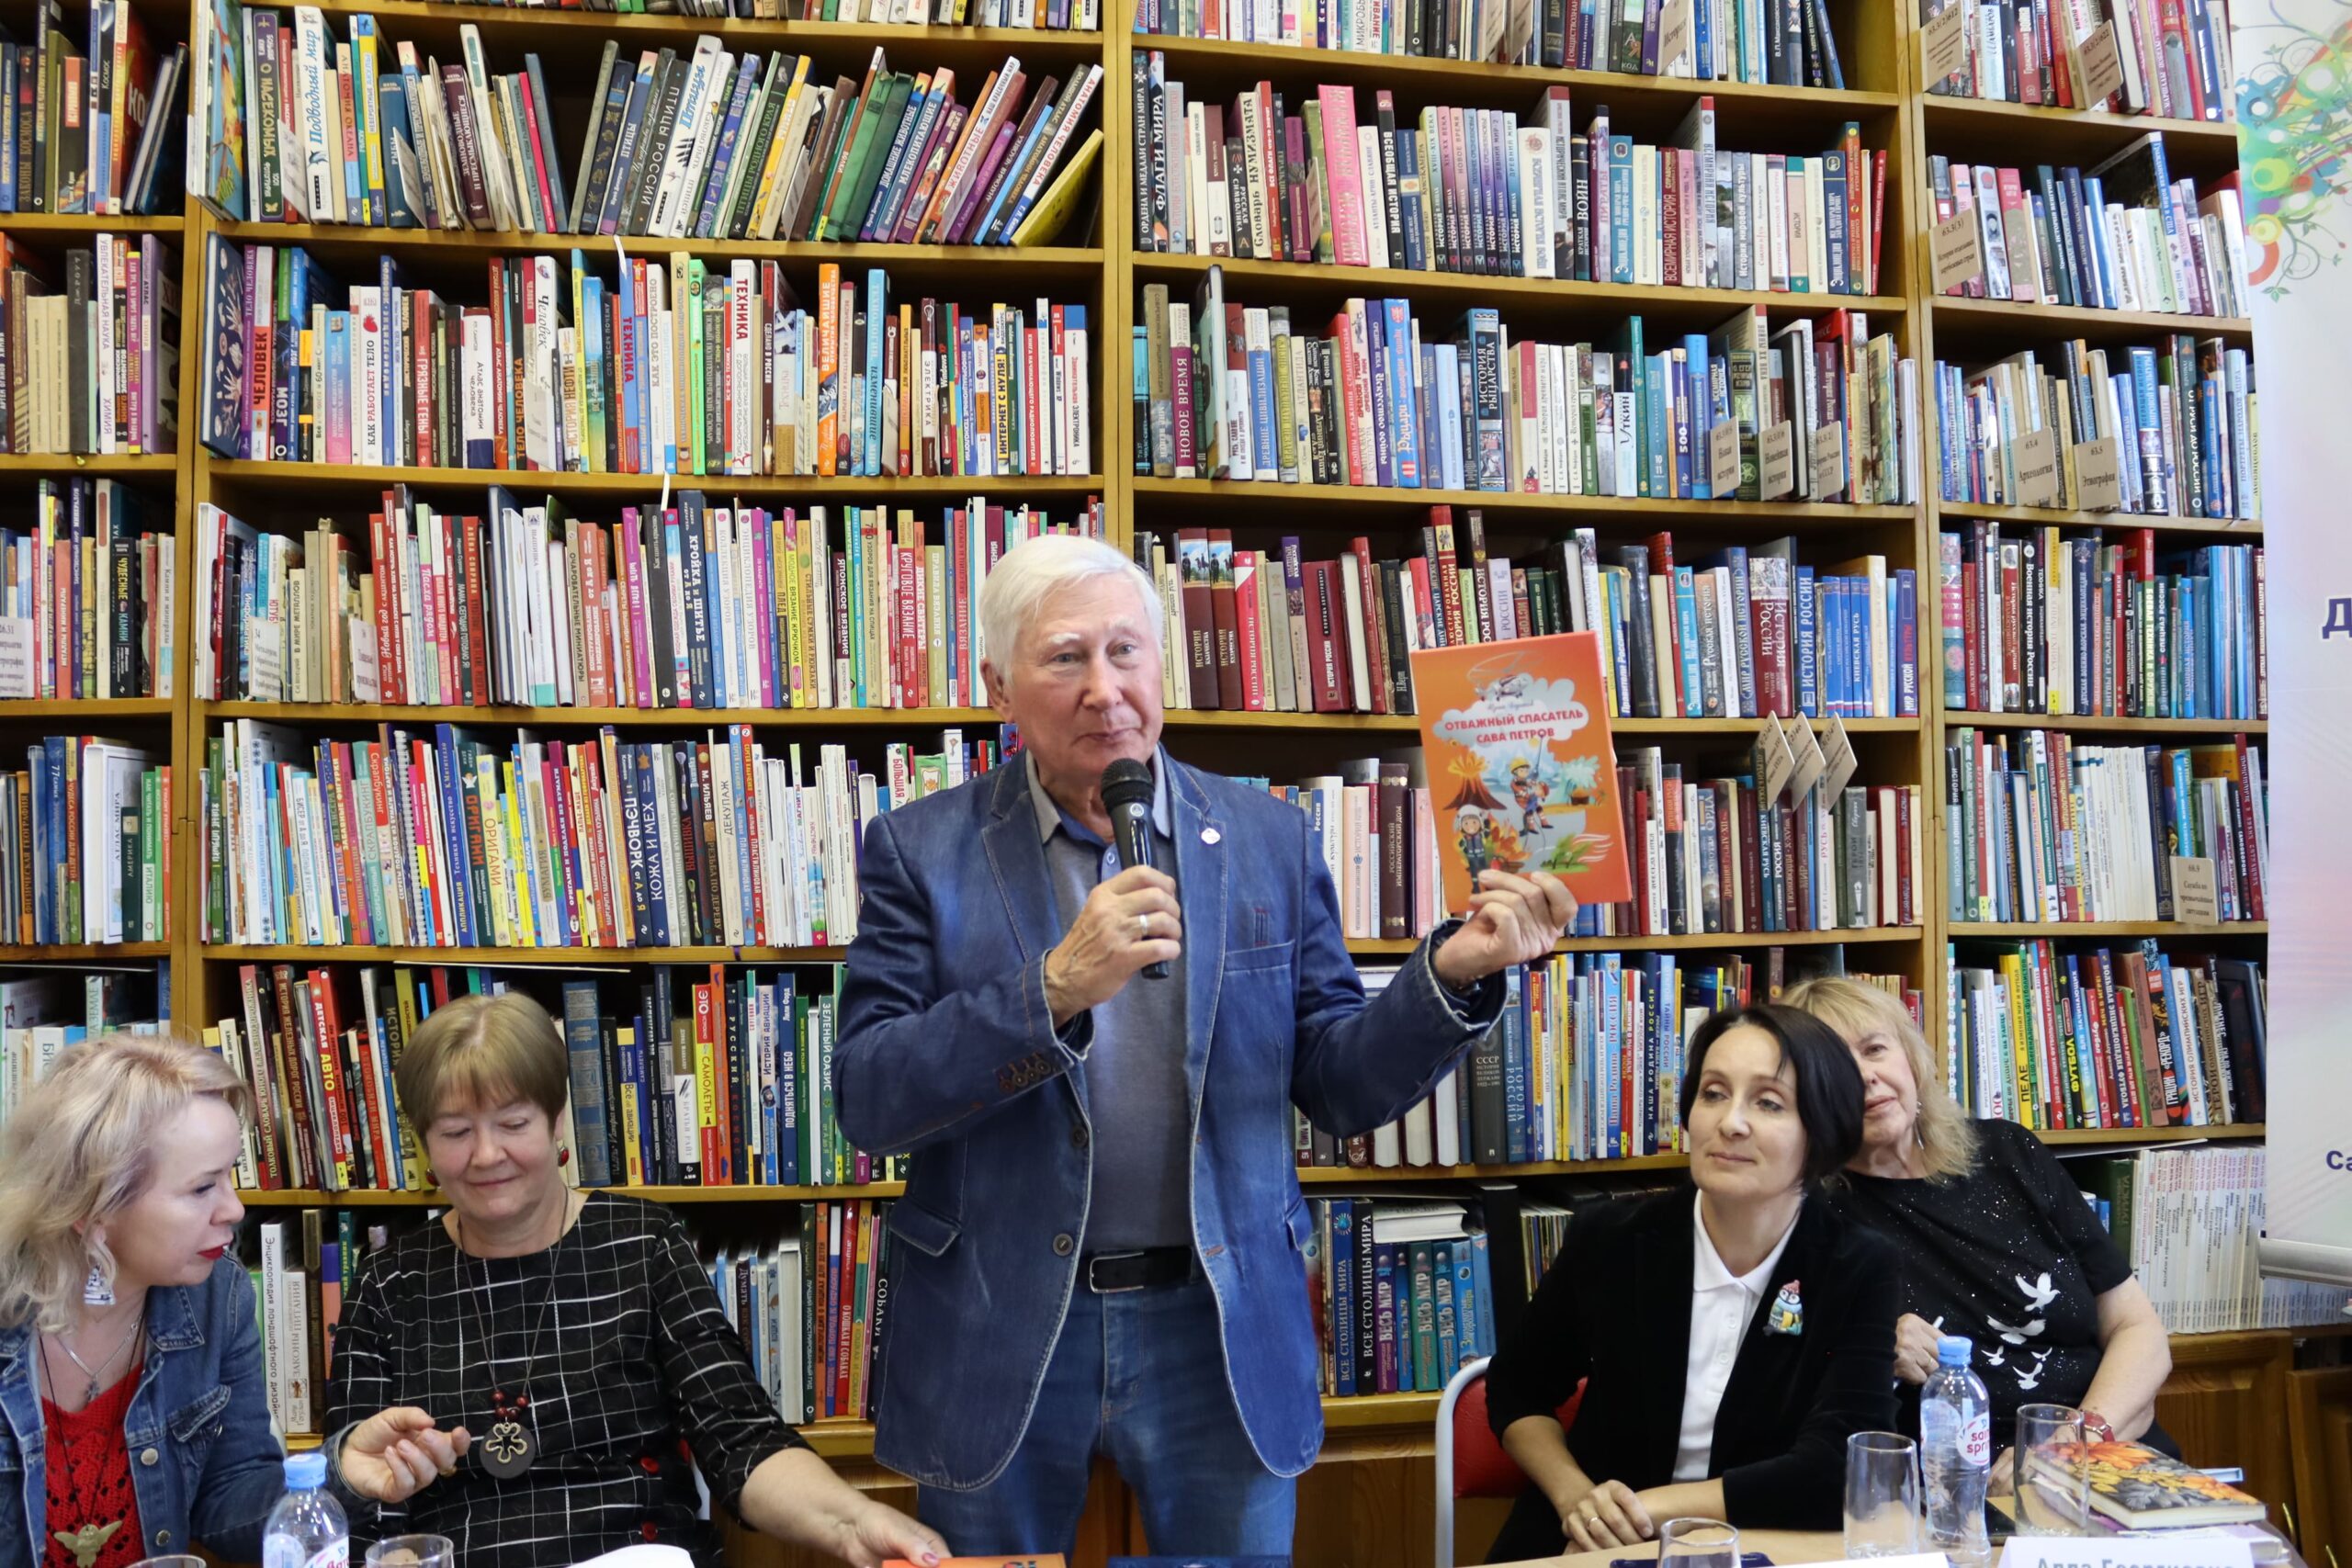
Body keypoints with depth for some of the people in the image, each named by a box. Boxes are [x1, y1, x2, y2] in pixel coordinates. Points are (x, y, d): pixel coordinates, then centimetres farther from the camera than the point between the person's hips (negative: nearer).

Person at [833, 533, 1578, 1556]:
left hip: (1219, 1329, 1)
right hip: (997, 1337, -1)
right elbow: (866, 1099, -11)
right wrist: (1056, 988, -24)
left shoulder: (1269, 841, 2)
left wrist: (1452, 973, -16)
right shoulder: (923, 851, -3)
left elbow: (1341, 1088, 3)